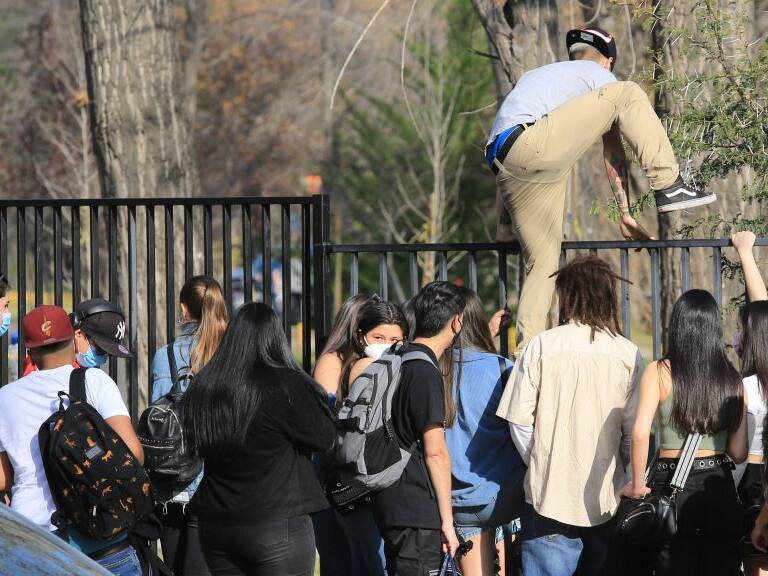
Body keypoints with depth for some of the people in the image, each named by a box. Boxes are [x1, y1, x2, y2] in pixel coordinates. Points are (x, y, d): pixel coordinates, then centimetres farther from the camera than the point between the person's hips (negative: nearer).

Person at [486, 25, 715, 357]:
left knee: (542, 264, 11)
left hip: (508, 175, 7)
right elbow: (613, 154, 20)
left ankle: (525, 354, 1)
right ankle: (668, 187, -13)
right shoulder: (599, 77, 19)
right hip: (531, 144, -7)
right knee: (626, 96, -3)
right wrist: (625, 214, 23)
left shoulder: (535, 75, 39)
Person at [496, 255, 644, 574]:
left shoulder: (542, 346, -5)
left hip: (549, 493, -1)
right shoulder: (628, 354, -3)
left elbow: (519, 420, -5)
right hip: (606, 498, 1)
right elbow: (634, 430, -4)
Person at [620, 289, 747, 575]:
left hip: (672, 487, -2)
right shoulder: (732, 379, 2)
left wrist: (638, 485, -5)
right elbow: (739, 453, 3)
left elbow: (640, 434, -16)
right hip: (720, 490, 2)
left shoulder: (660, 372, -5)